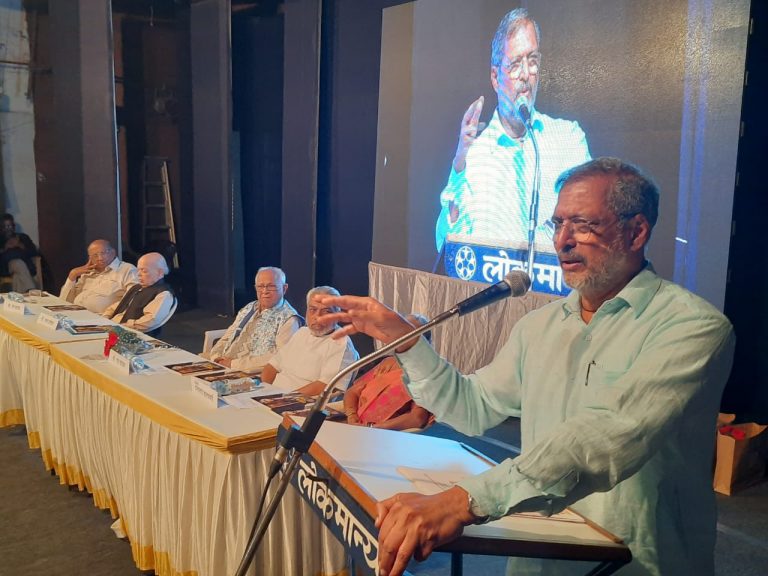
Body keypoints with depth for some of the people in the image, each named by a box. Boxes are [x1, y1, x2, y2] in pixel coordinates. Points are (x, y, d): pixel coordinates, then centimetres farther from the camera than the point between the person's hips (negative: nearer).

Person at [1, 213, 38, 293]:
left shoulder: (22, 237, 27)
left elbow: (34, 252, 12)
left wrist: (20, 245, 0)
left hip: (25, 265, 1)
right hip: (6, 267, -1)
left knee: (17, 276, -37)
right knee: (18, 264, -38)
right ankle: (31, 292, -53)